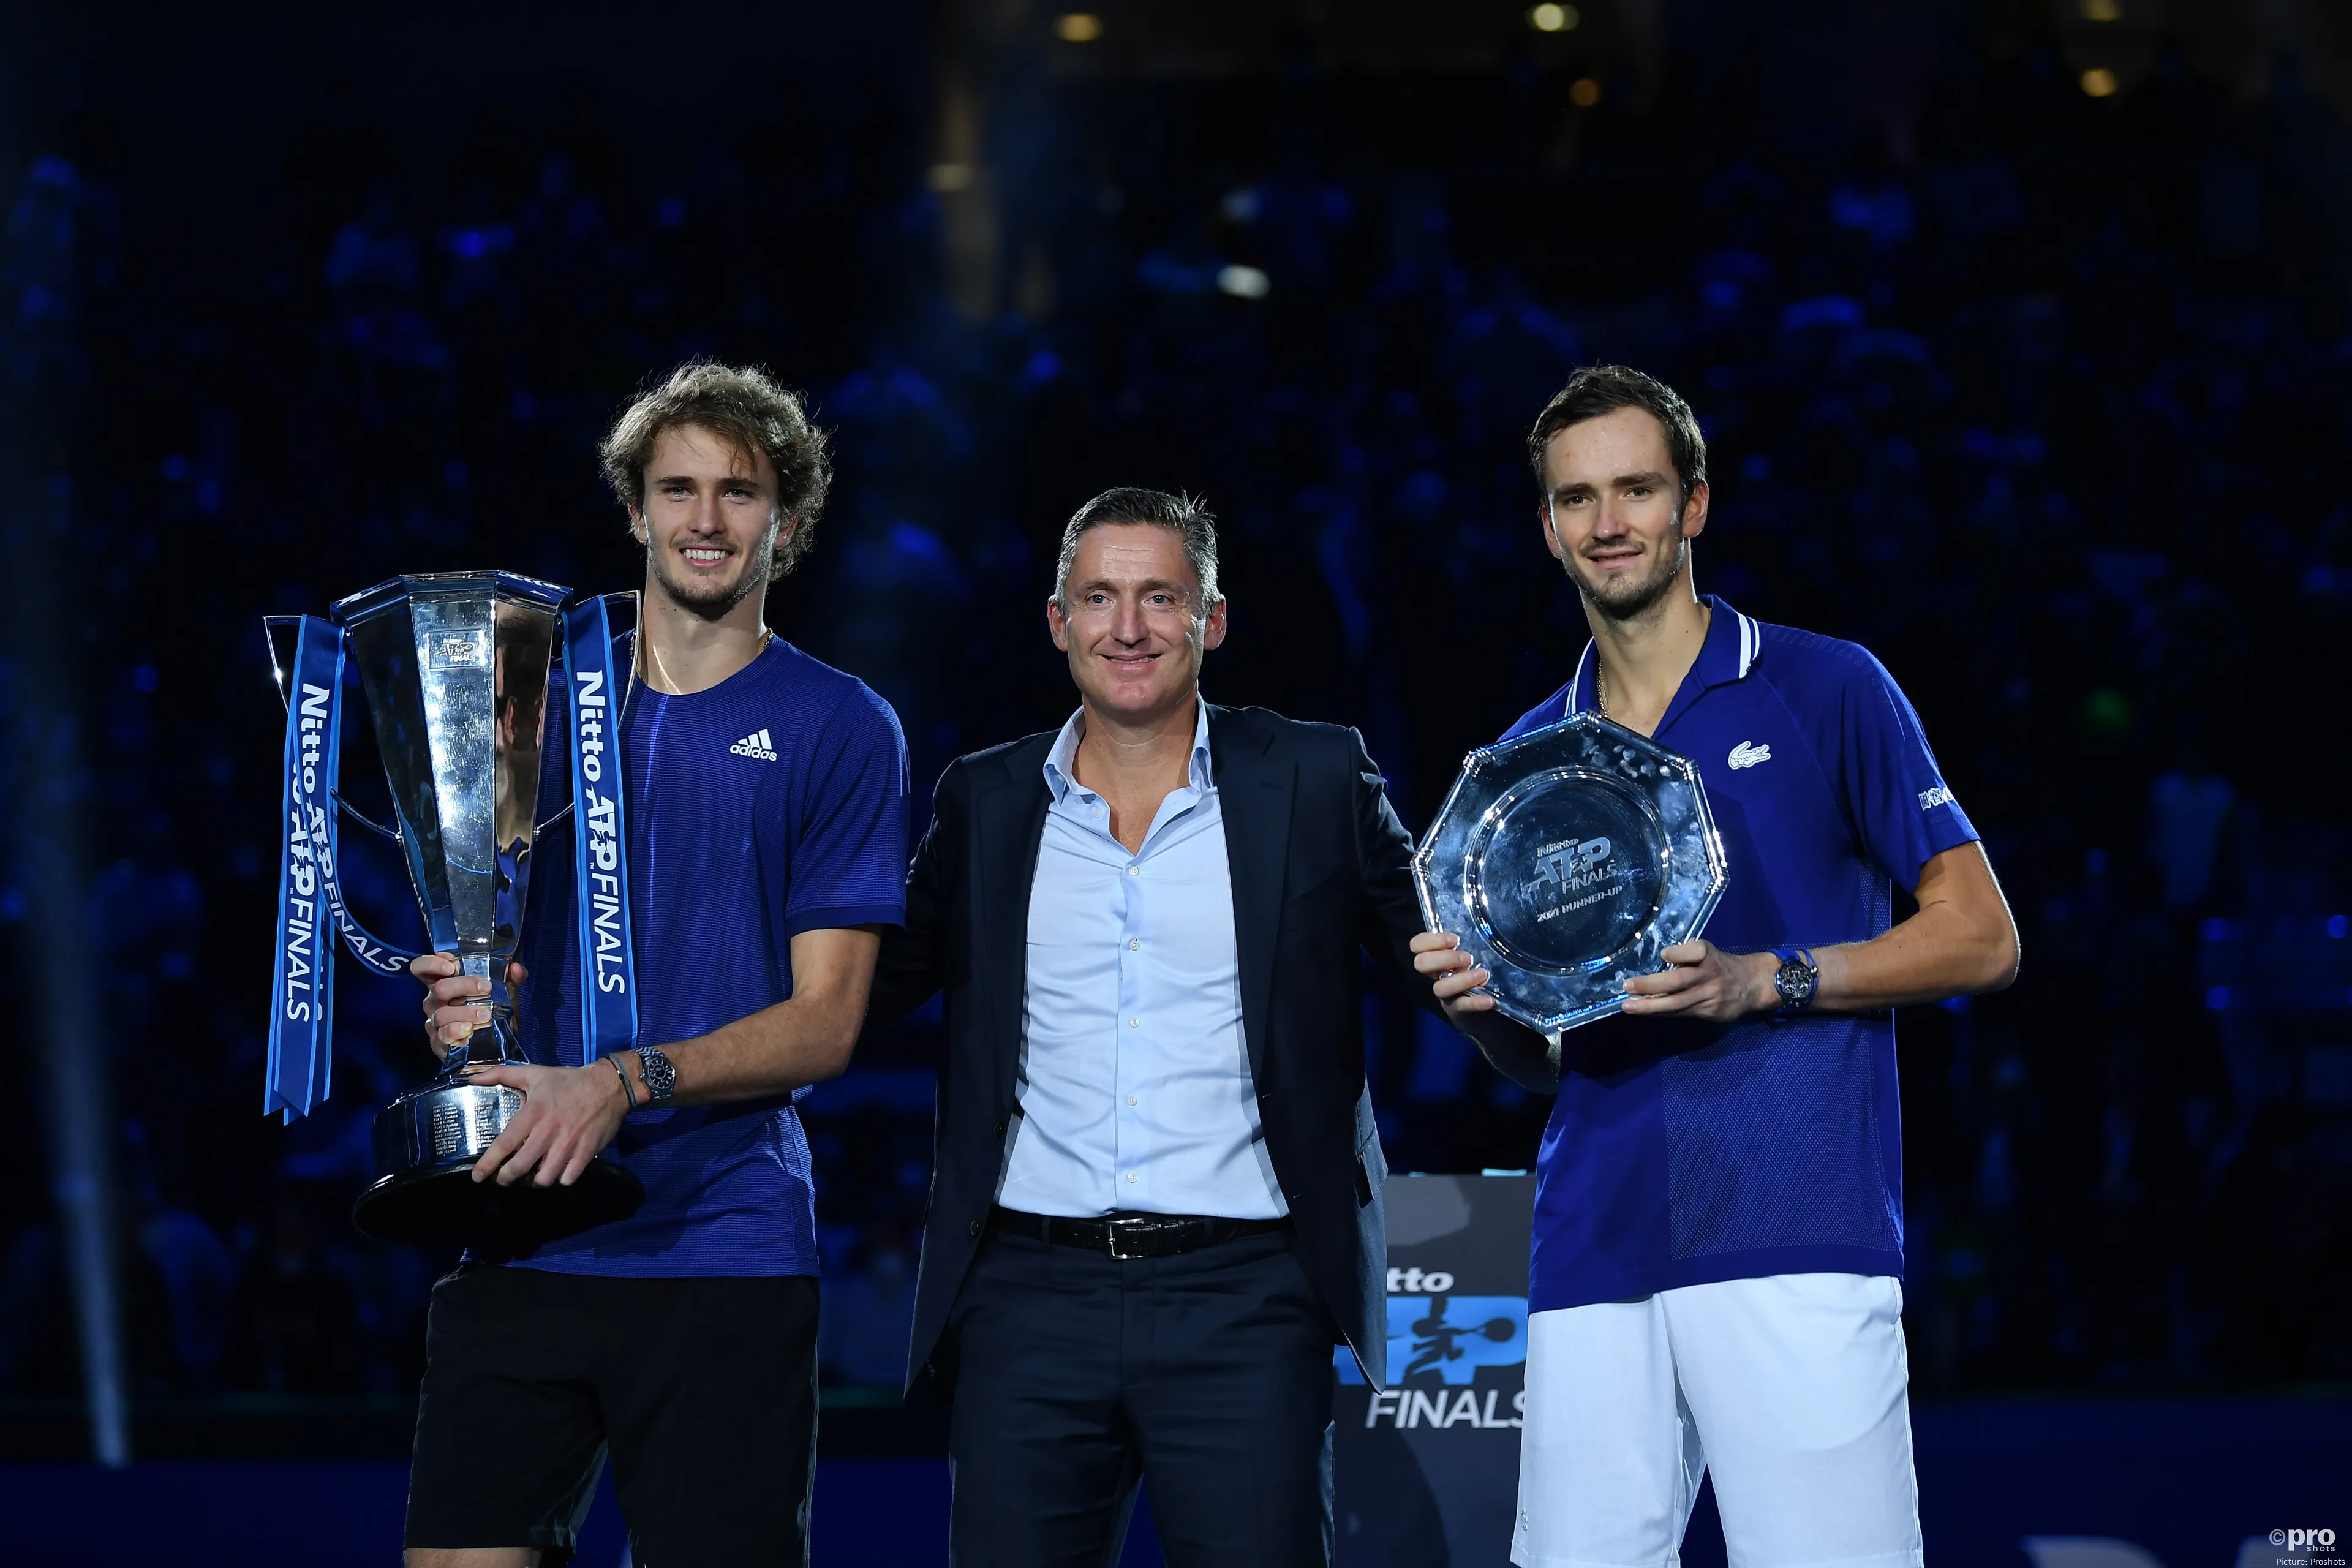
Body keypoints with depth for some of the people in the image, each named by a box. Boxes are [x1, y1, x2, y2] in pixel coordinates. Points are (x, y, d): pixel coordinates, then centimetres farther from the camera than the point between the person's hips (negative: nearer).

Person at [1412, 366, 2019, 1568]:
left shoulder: (1825, 691, 5)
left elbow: (1980, 939, 2)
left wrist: (1763, 982, -11)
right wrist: (1481, 1006, 1)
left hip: (1797, 1233, -4)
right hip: (1594, 1253, 4)